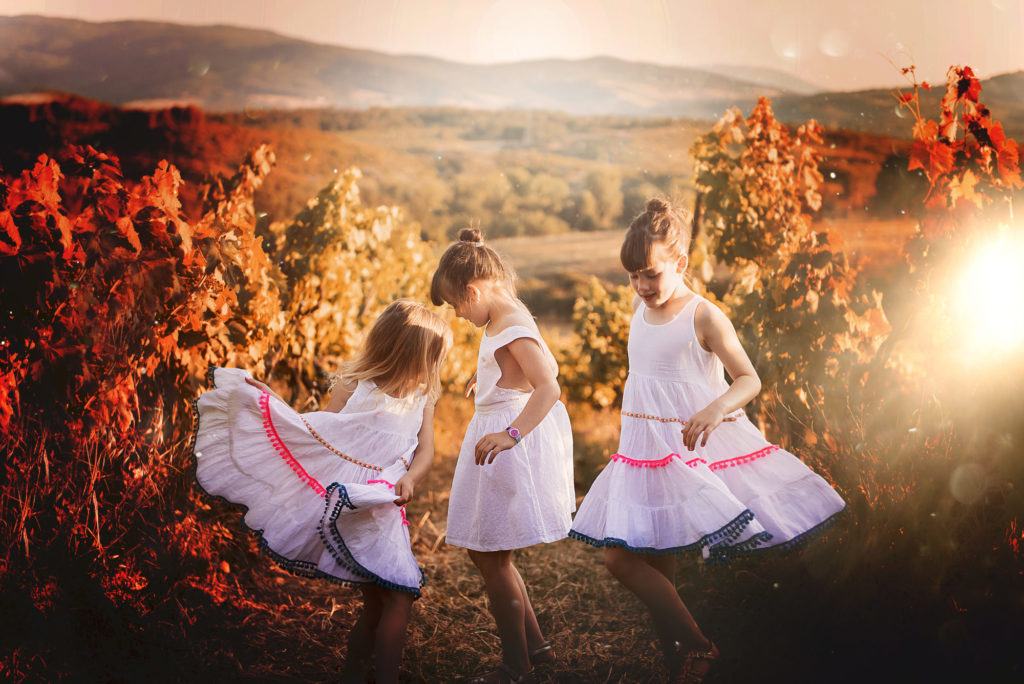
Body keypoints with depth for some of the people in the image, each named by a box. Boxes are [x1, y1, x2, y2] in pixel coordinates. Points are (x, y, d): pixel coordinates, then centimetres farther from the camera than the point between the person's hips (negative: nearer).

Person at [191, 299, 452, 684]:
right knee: (399, 597, -9)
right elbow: (317, 434, 0)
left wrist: (409, 479, -22)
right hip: (348, 508, -5)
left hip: (383, 508, 5)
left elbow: (426, 451, -1)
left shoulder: (422, 398, 8)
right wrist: (273, 402, -7)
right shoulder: (353, 386, -4)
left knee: (378, 602, 13)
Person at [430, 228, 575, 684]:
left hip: (515, 448, -11)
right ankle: (535, 645, 27)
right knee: (486, 553, 17)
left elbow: (548, 387, -30)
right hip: (503, 436, 11)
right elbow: (545, 370, 21)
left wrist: (511, 433, -38)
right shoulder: (509, 318, 10)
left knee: (492, 558, -1)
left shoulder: (511, 326, -20)